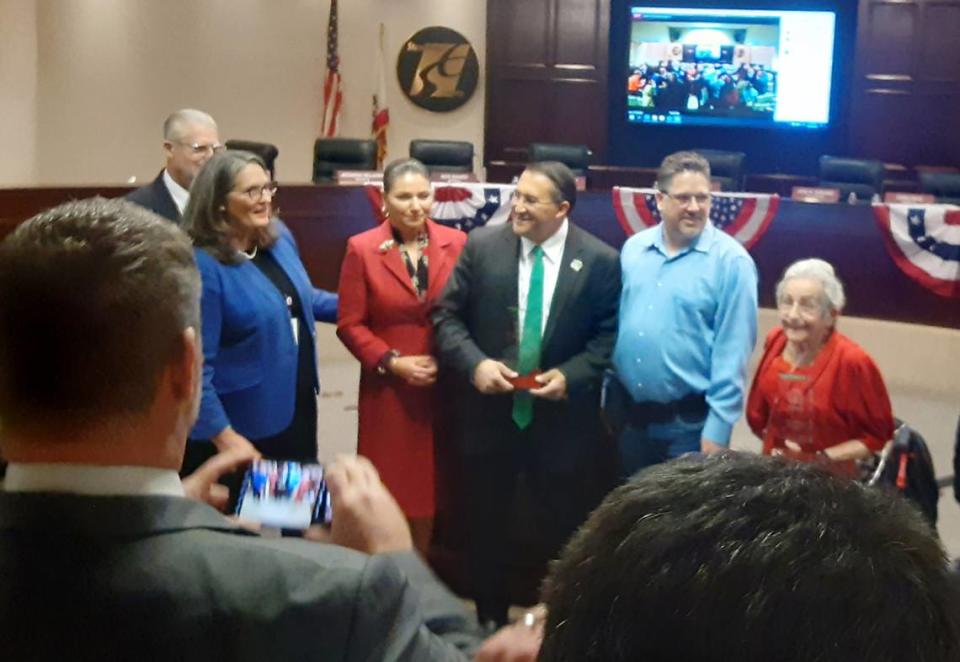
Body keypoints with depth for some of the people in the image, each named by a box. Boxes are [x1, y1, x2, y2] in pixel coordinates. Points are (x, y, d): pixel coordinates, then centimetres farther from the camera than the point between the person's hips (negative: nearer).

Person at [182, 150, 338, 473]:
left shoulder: (278, 236, 2)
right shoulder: (201, 266, -22)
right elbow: (196, 363, -22)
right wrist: (222, 434, -23)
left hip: (298, 407, 8)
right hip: (244, 426, -7)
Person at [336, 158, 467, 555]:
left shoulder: (457, 243, 2)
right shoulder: (361, 249, -2)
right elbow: (350, 324, -2)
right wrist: (392, 361, -12)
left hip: (445, 386, 1)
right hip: (388, 388, -1)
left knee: (432, 486, 6)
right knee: (390, 487, 3)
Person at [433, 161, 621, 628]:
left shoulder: (600, 260, -7)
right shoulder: (482, 245, -4)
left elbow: (609, 336, -3)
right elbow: (447, 315, -1)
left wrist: (570, 376, -17)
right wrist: (475, 363, -16)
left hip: (562, 419, -1)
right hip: (489, 412, 2)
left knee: (561, 531, 12)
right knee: (485, 525, 15)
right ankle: (490, 620, 35)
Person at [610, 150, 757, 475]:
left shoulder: (731, 261, -11)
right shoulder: (633, 248, 5)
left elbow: (732, 353, -13)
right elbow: (613, 325, 10)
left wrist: (718, 429, -15)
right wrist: (609, 398, 9)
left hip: (689, 423, -5)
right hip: (627, 414, 5)